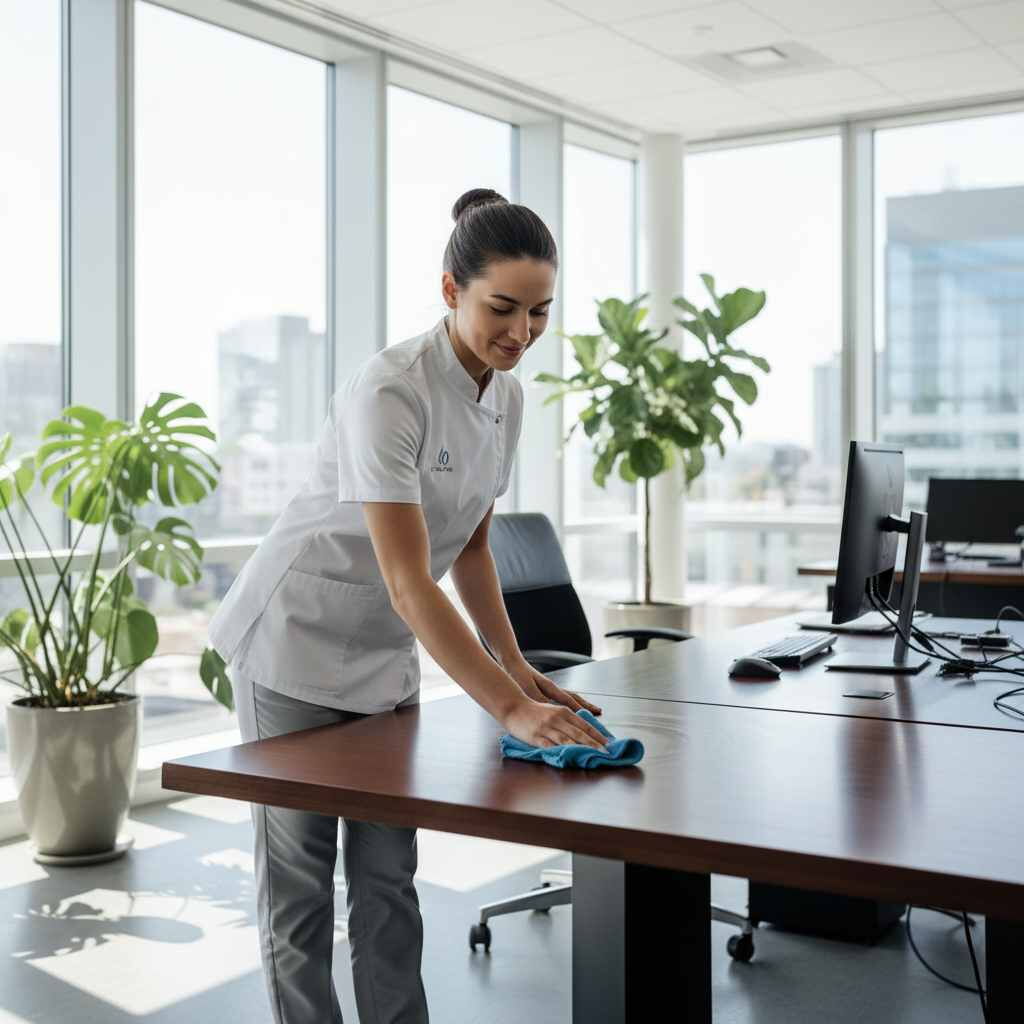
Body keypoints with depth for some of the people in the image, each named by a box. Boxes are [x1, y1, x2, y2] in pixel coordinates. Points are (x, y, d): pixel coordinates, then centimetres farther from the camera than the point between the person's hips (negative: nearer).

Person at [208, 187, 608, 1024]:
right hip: (298, 644, -7)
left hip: (385, 656, 7)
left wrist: (518, 668, -1)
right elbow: (409, 583, -35)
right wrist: (511, 709, -40)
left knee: (389, 874, 11)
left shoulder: (507, 396, -2)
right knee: (301, 877, 4)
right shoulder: (390, 391, -28)